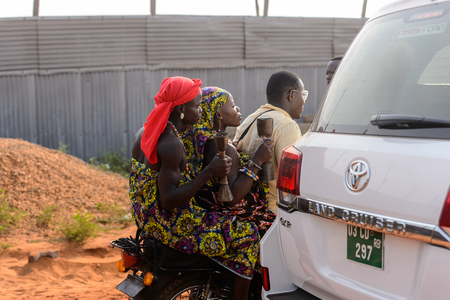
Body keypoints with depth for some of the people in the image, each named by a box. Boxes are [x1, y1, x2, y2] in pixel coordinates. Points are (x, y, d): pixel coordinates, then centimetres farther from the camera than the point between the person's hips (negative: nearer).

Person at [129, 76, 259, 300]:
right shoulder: (171, 144, -24)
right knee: (247, 234, -7)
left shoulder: (144, 133, 5)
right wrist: (209, 173, -28)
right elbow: (168, 200, -28)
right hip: (170, 226, -10)